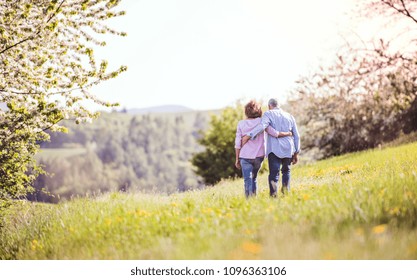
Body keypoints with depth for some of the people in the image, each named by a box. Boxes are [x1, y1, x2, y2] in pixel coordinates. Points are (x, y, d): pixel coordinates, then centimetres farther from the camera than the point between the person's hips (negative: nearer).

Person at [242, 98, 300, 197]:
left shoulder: (269, 114, 3)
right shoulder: (290, 116, 18)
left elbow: (262, 126, -18)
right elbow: (296, 136, 17)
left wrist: (248, 135, -21)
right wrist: (296, 153, 23)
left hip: (274, 149, -4)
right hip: (288, 149, 4)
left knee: (273, 174, -9)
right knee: (286, 171, 23)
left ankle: (273, 195, -23)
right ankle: (286, 192, 11)